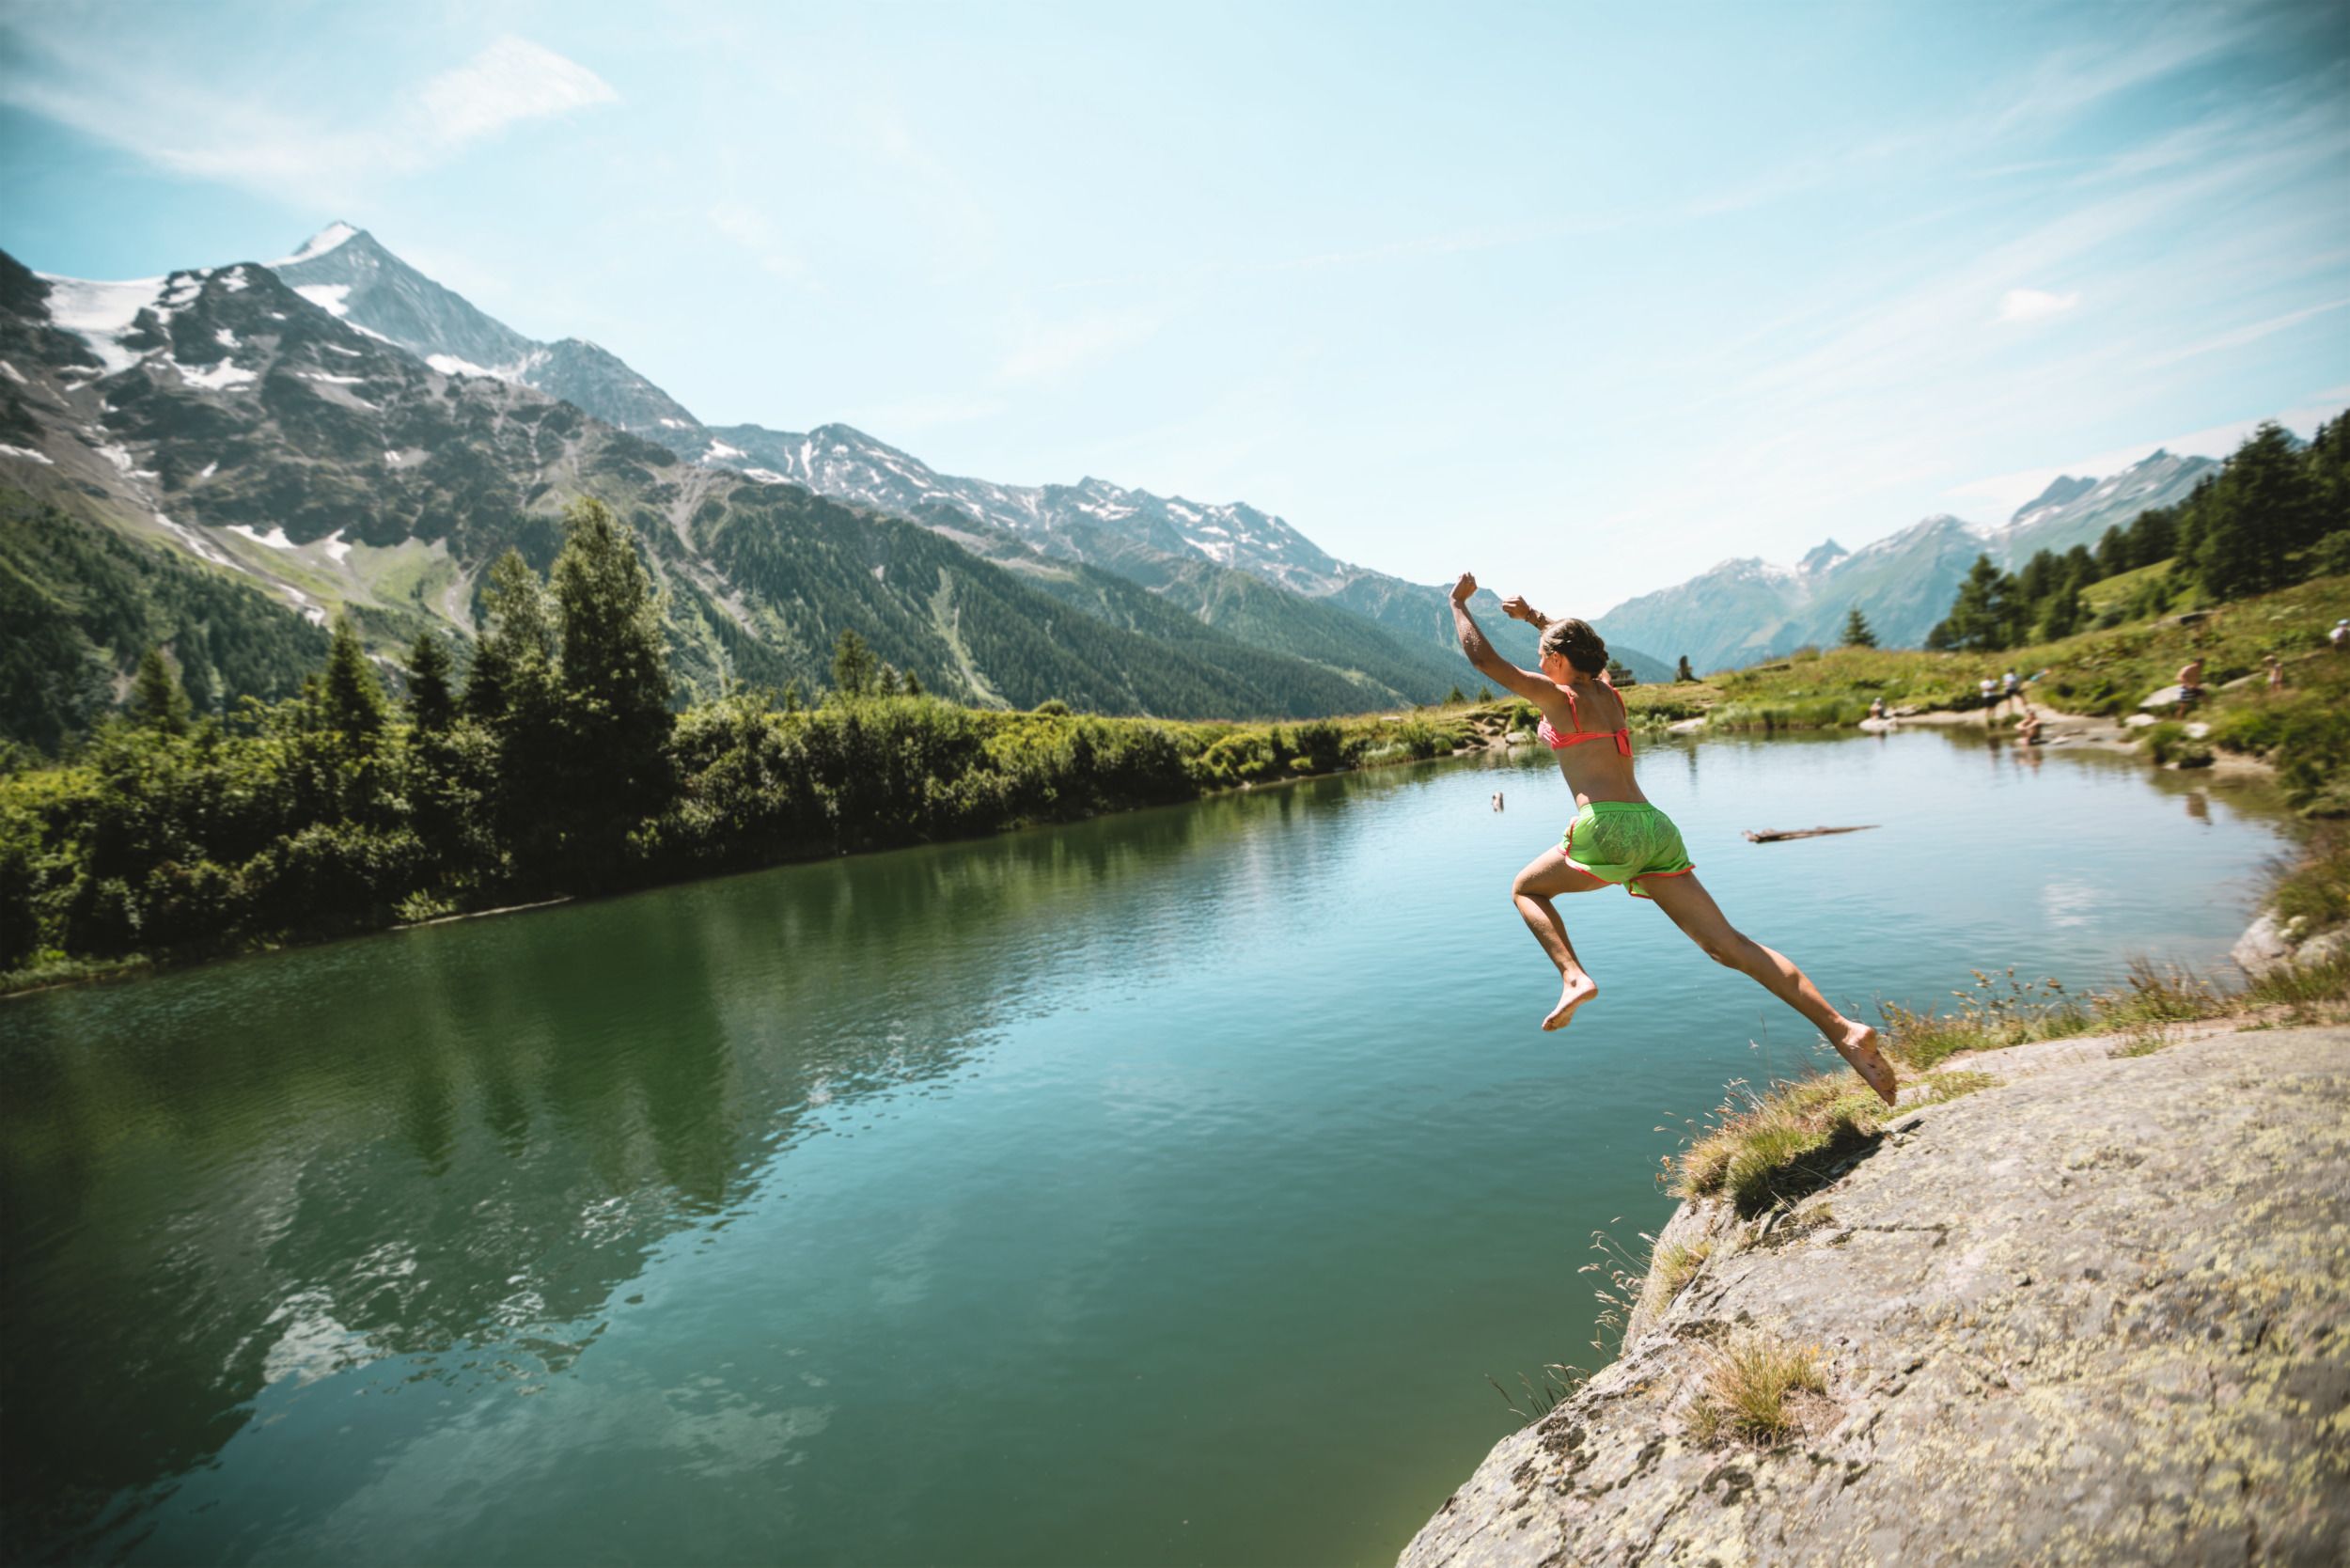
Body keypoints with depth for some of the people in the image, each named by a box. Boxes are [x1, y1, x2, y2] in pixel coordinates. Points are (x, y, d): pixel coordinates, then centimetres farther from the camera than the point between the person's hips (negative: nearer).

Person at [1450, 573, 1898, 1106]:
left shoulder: (1558, 696, 3)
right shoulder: (1609, 693, 21)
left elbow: (1484, 659, 6)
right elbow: (1580, 648, 44)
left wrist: (1460, 604, 17)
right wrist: (1534, 616, 48)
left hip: (1607, 828, -7)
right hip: (1656, 827, 7)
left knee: (1525, 888, 17)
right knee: (1730, 945, 0)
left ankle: (1574, 977, -6)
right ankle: (1842, 1029, -12)